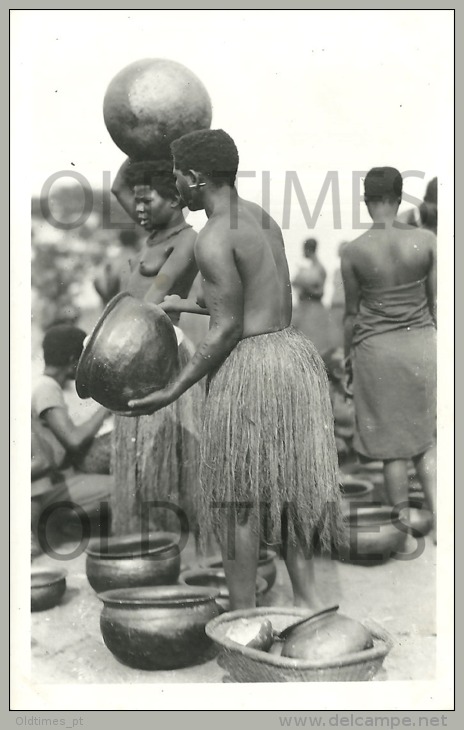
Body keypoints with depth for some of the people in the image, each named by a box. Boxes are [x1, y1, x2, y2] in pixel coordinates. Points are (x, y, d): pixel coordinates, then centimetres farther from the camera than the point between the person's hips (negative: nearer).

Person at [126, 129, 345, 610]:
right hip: (295, 353, 9)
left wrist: (171, 392, -10)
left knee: (238, 499, 5)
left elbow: (228, 330, -16)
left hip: (250, 367, -9)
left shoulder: (213, 238, -14)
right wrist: (188, 306, 29)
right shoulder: (263, 219, 14)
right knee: (285, 488, 18)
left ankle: (243, 617, 17)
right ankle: (307, 598, 23)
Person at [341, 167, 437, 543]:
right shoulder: (426, 241, -6)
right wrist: (437, 344, 15)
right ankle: (438, 515, 3)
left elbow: (353, 312, -2)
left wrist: (347, 354, 12)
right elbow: (436, 303, 1)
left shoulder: (354, 251, -10)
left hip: (377, 347, -2)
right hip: (422, 342, 2)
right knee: (425, 437, 15)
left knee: (392, 442, 10)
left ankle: (404, 525, 19)